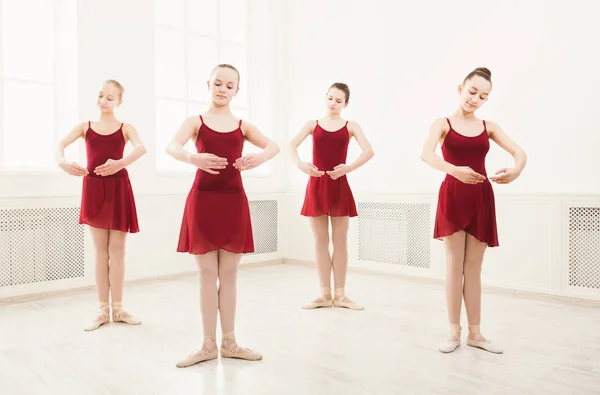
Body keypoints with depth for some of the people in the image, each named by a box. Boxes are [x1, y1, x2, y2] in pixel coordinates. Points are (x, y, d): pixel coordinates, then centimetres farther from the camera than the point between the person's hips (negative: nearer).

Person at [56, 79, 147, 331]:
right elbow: (61, 144, -6)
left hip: (118, 189, -2)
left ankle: (117, 309, 15)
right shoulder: (85, 127, 9)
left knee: (117, 249, 4)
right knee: (100, 251, 7)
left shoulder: (125, 128, 3)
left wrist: (121, 163, -36)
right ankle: (103, 310, 16)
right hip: (93, 188, 2)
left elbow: (141, 148, -18)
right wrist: (62, 162, -28)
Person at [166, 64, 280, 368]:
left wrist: (261, 157, -31)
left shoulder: (243, 126, 9)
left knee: (229, 276, 9)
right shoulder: (195, 122, 4)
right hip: (203, 200, -1)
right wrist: (192, 158, -37)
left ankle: (229, 343, 22)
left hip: (234, 201, 2)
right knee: (207, 277, 5)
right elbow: (171, 147, -15)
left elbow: (274, 146, -7)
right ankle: (209, 345, 18)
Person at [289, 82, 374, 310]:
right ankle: (325, 295, 15)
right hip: (316, 185, 1)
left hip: (339, 186, -1)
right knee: (320, 241, 5)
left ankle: (340, 295, 14)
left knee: (340, 241, 4)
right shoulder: (312, 125, 9)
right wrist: (300, 164, -24)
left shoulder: (351, 127, 6)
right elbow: (292, 145, -5)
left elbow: (369, 152, -10)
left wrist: (348, 168, -22)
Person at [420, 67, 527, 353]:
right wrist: (454, 169, -35)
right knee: (455, 265, 1)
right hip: (453, 196, -3)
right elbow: (426, 154, -17)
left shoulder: (488, 127, 11)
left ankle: (475, 333, 17)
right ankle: (454, 332, 11)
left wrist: (517, 169, -25)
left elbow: (519, 152, -1)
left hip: (481, 198, 3)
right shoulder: (443, 124, 2)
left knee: (474, 268, 8)